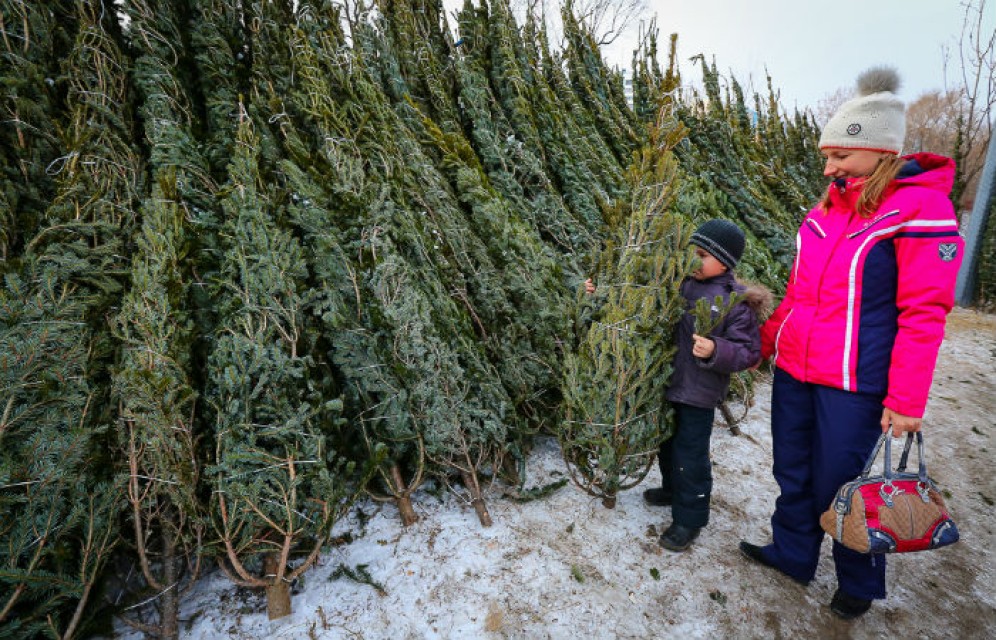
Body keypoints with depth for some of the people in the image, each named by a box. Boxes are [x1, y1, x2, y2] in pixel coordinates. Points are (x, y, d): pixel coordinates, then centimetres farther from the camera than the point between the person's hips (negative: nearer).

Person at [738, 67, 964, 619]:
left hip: (853, 384, -6)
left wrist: (906, 402, -15)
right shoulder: (828, 208, 8)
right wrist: (765, 340, 19)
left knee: (838, 484, 7)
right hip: (792, 370, 7)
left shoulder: (921, 210, -12)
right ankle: (792, 554, 38)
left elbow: (924, 315, -14)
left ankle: (859, 583, 33)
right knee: (792, 472, 17)